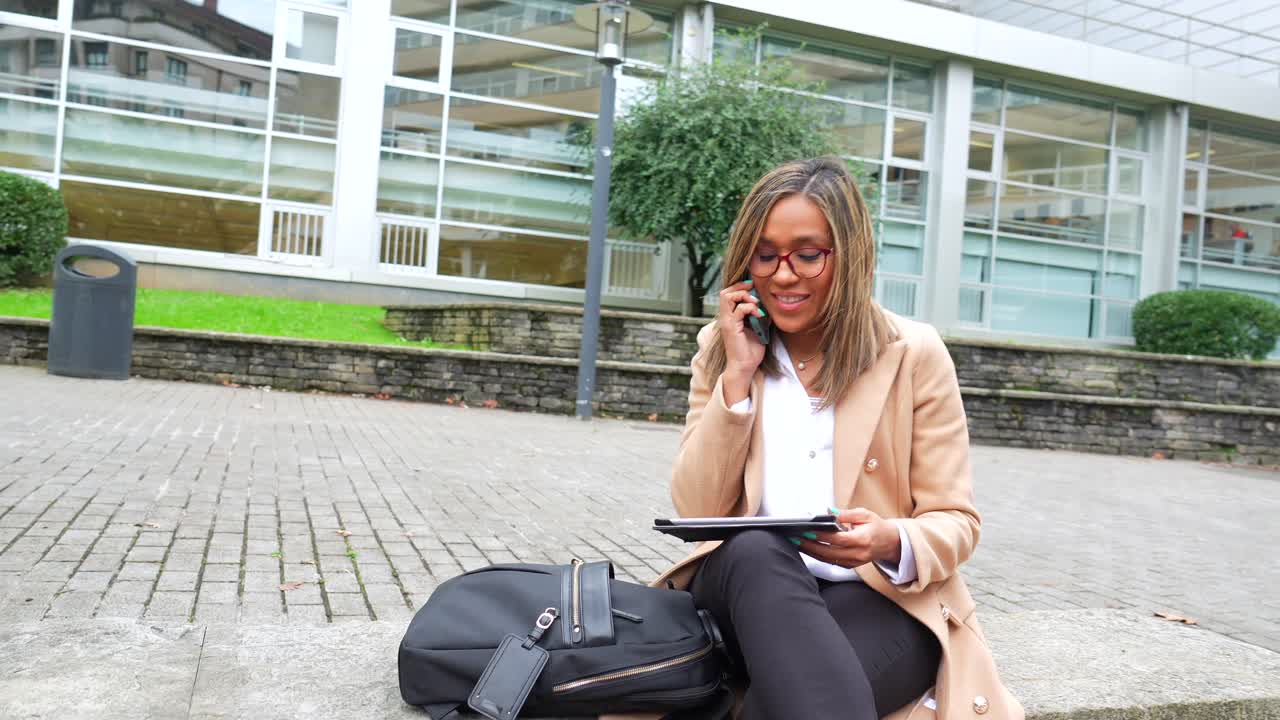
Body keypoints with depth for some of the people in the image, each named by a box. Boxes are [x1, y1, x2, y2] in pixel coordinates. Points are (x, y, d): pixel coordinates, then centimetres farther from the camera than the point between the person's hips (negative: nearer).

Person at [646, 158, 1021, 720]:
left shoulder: (915, 354, -2)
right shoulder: (719, 350, 6)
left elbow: (955, 523, -1)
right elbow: (697, 513, -3)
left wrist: (890, 543, -24)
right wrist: (738, 375, -11)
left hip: (884, 599, -3)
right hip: (750, 588, 4)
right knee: (757, 550, -33)